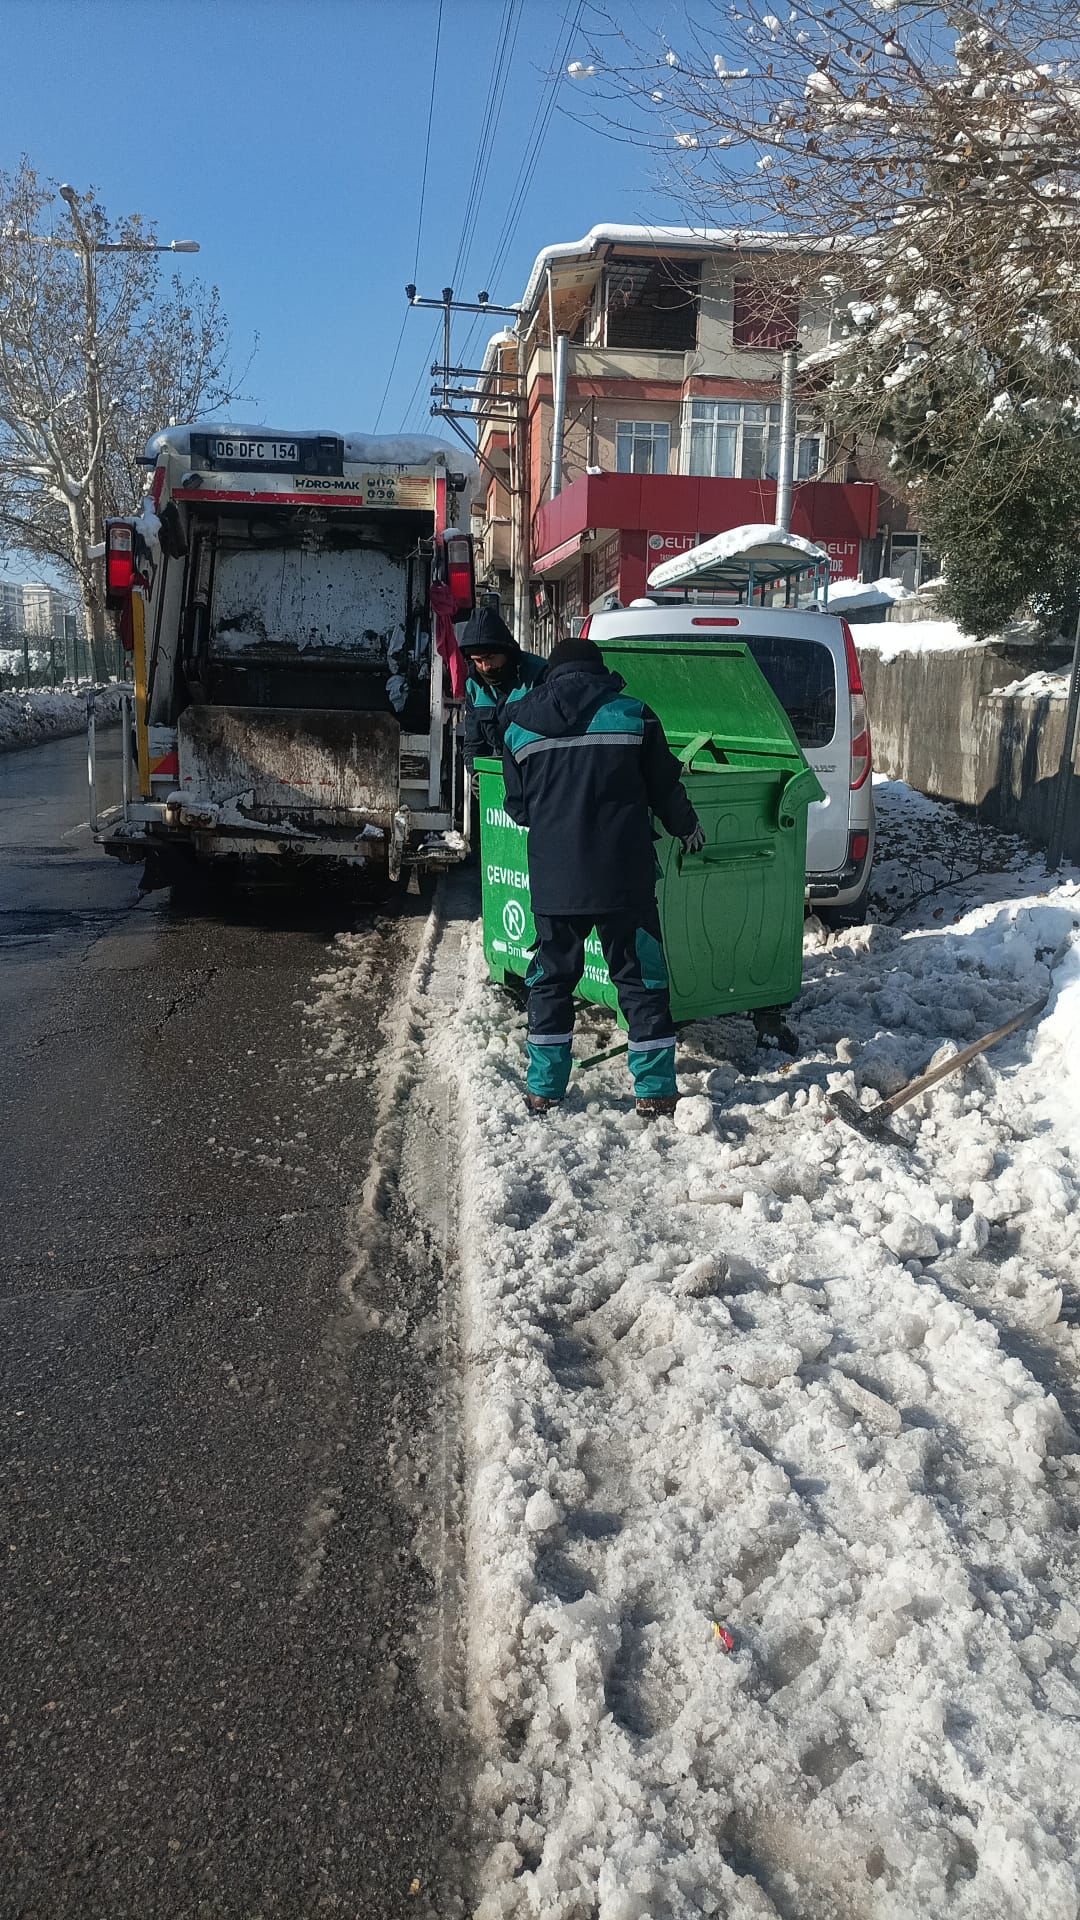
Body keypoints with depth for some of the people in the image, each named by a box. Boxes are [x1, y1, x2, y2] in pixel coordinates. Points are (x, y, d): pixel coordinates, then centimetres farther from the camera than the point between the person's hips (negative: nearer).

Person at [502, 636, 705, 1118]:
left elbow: (518, 807, 12)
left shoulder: (520, 726, 5)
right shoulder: (633, 715, -2)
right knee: (641, 979, 8)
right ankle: (655, 1090, 12)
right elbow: (665, 789, 5)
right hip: (624, 877, -2)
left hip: (554, 879, 2)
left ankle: (543, 1088, 18)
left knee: (551, 978, 15)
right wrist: (688, 828, 25)